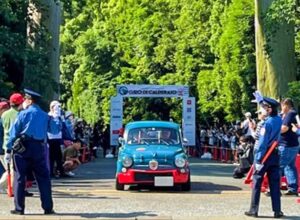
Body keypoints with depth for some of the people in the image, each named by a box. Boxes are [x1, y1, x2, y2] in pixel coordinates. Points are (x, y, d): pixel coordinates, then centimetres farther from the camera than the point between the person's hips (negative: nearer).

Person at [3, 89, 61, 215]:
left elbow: (13, 132, -4)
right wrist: (56, 119, 29)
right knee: (43, 178, 9)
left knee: (19, 177, 3)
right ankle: (48, 208, 8)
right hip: (39, 148, 3)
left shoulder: (23, 114, 0)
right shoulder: (45, 116, 9)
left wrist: (8, 150, -4)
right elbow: (56, 130, 14)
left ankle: (19, 208, 3)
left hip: (23, 148, -3)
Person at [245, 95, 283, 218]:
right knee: (275, 183, 7)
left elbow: (262, 143, -21)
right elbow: (264, 104, 20)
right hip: (275, 155, 6)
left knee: (257, 182, 3)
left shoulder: (267, 123, -18)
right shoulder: (279, 120, 3)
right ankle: (277, 211, 7)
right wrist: (258, 97, 31)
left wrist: (258, 159, -20)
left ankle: (254, 210, 5)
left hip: (264, 155, -6)